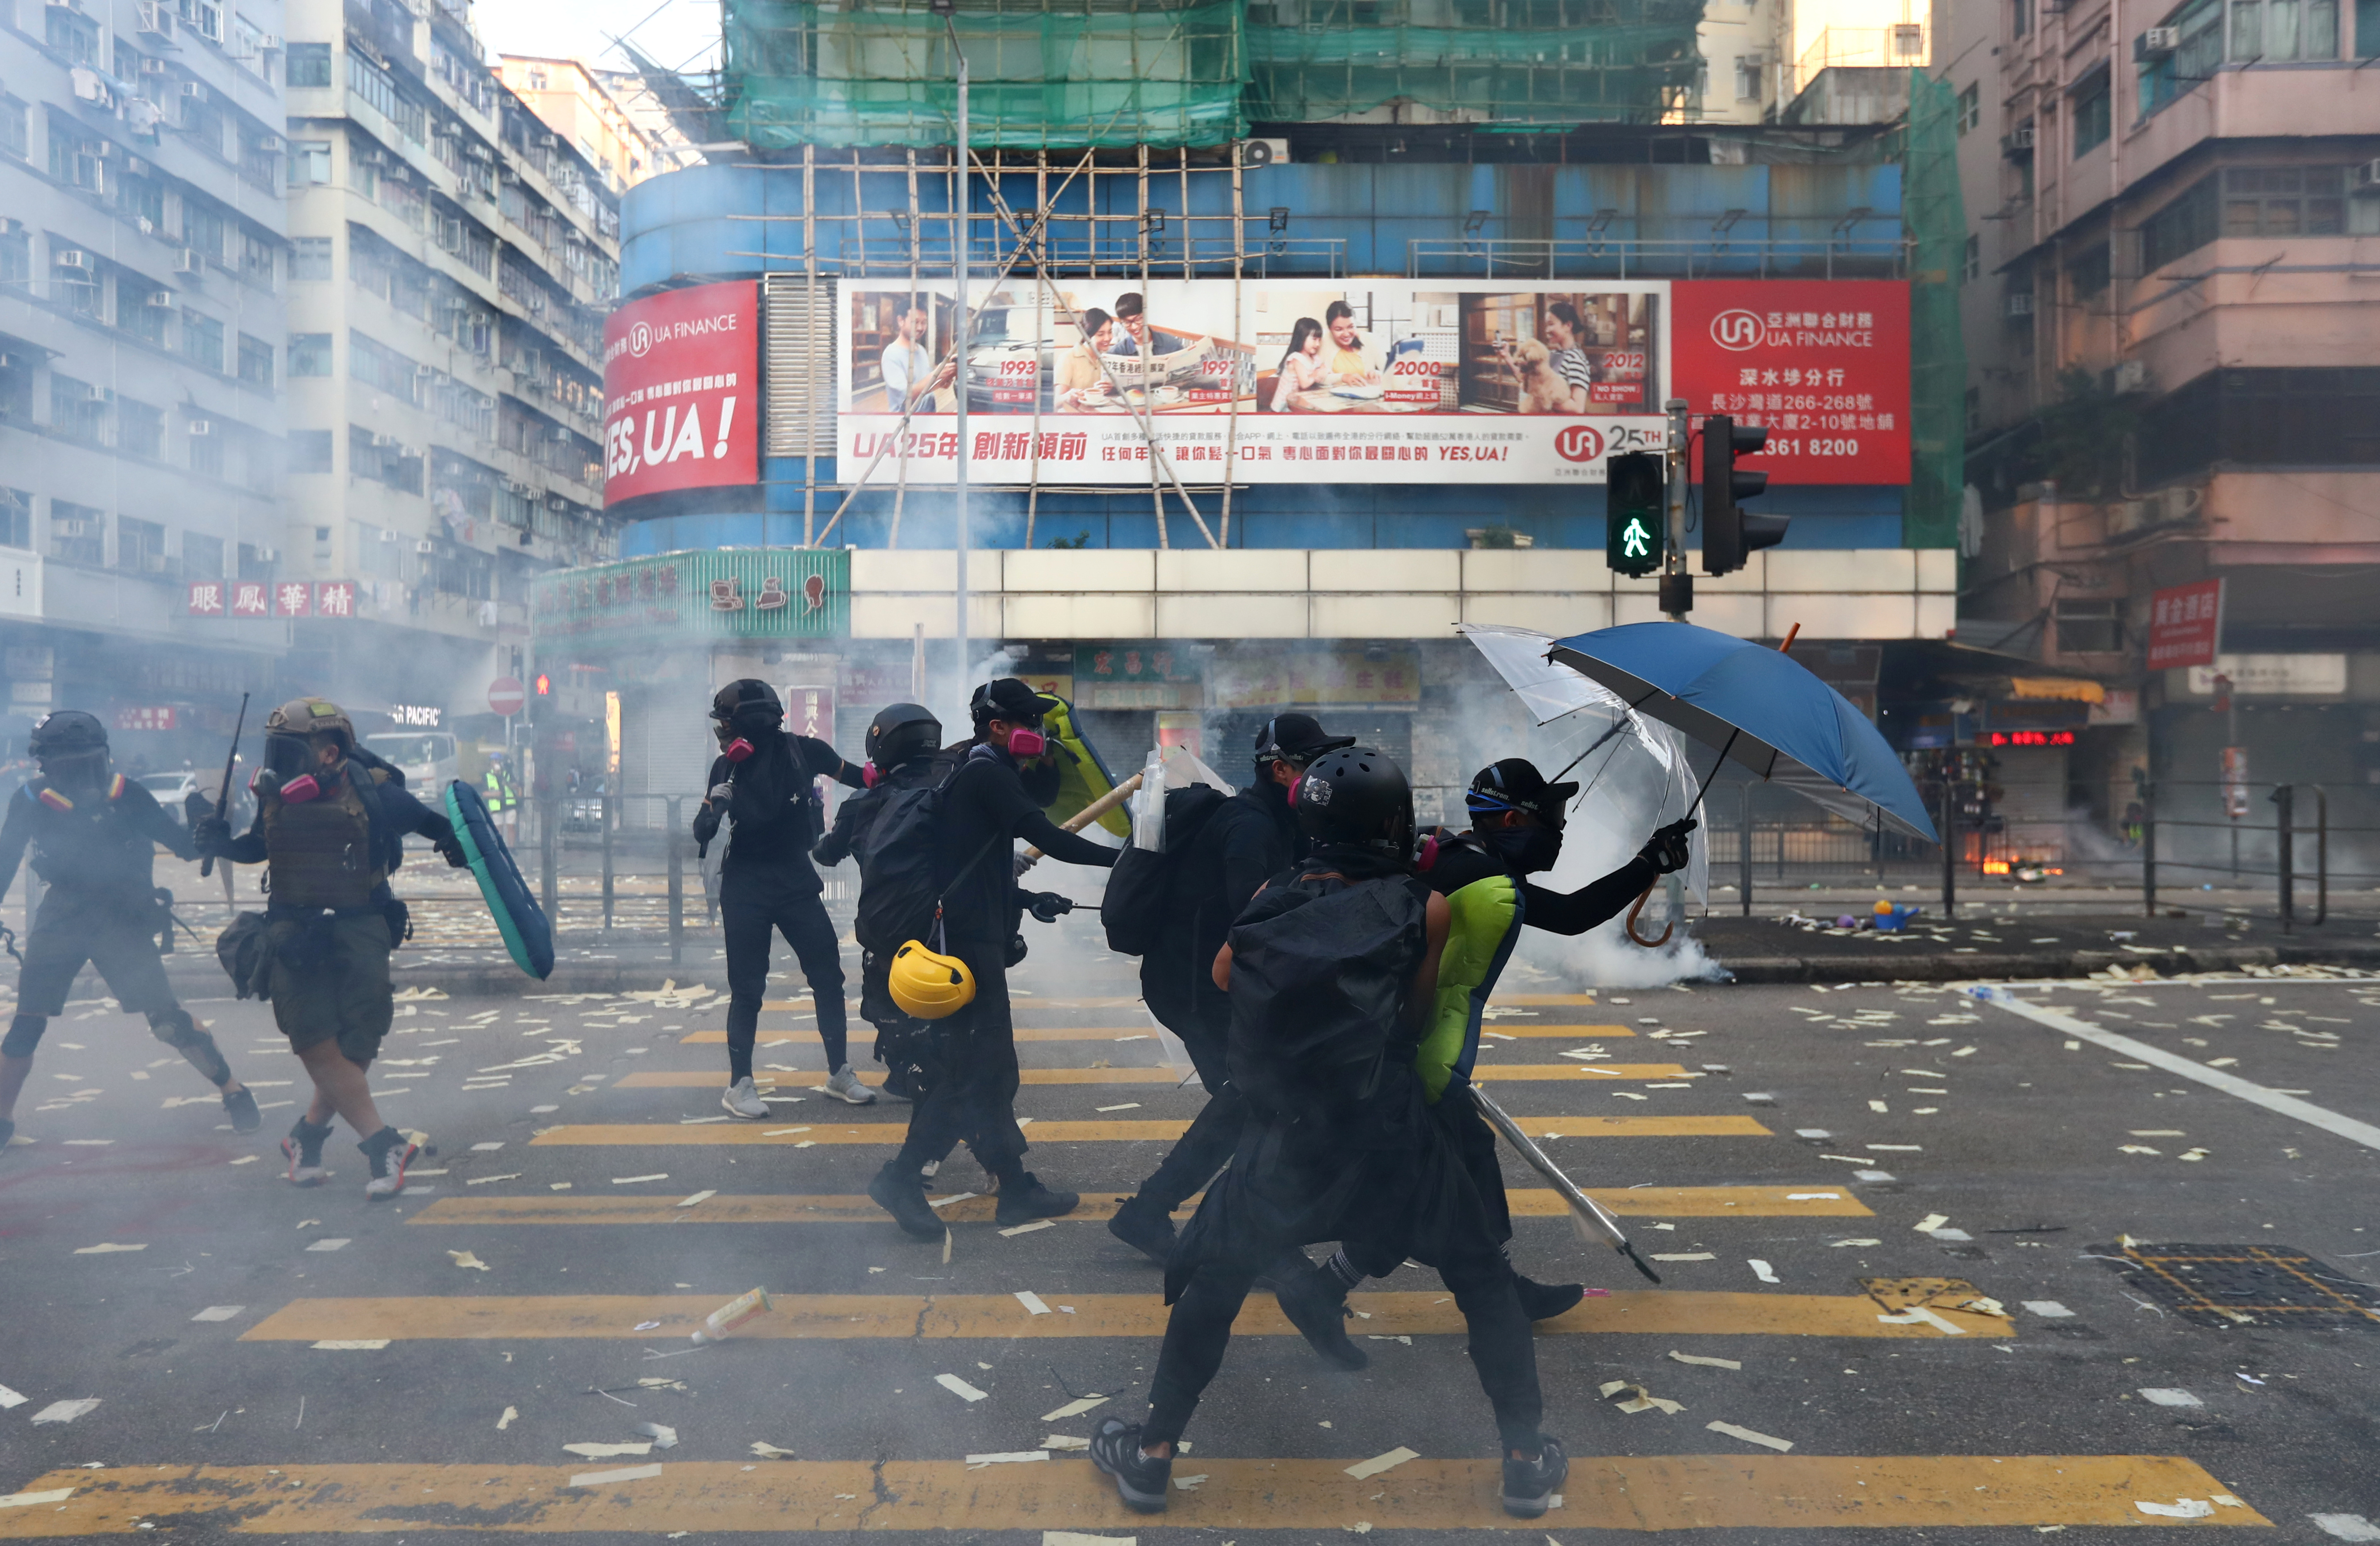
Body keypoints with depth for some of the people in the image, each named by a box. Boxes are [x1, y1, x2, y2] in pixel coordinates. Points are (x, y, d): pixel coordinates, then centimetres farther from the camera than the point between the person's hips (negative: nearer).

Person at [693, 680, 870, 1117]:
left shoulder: (802, 751, -6)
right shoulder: (727, 767, -3)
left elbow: (858, 777, 7)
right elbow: (702, 834, -1)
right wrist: (715, 804, -21)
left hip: (797, 880, 1)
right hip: (745, 888, -1)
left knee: (828, 974, 2)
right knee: (747, 988, 1)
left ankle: (839, 1074, 15)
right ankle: (739, 1085, 11)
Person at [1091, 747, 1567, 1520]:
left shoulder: (1270, 901, 2)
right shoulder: (1424, 909, -4)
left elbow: (1223, 980, 13)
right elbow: (1418, 1020, 1)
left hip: (1282, 1143, 2)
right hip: (1393, 1141, -1)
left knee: (1211, 1283, 21)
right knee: (1484, 1280, 19)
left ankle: (1152, 1453, 25)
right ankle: (1526, 1459, 23)